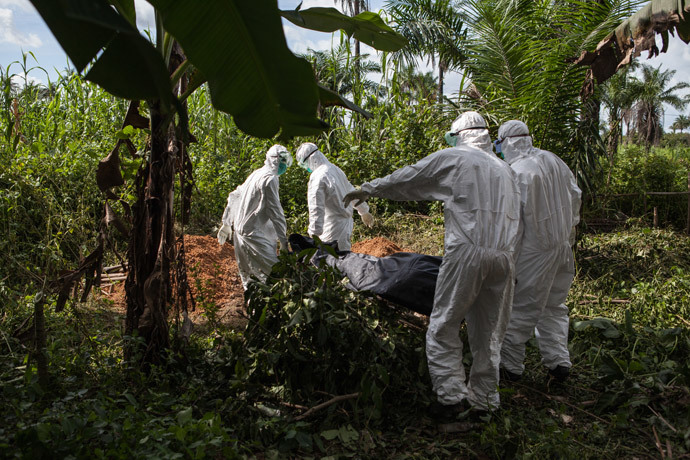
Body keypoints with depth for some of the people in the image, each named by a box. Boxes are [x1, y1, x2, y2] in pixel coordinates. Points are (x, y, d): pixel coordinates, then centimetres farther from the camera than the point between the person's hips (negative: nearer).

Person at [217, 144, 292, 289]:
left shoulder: (256, 174, 17)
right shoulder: (270, 178, -12)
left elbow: (234, 196, 24)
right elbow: (274, 211, -15)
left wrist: (226, 223, 31)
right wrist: (283, 239, -12)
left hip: (240, 229, 10)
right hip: (253, 234, -10)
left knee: (248, 275, 15)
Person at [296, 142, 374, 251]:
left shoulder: (317, 177, -17)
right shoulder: (335, 169, 11)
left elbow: (316, 208, -21)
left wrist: (314, 234, -20)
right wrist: (364, 211, 36)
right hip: (346, 222, 9)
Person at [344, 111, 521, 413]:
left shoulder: (451, 158, 4)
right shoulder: (504, 169, 21)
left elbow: (406, 179, 11)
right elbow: (513, 215, 21)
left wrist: (369, 189, 23)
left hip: (467, 253, -6)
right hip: (503, 256, 6)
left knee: (443, 327, 3)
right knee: (488, 332, 13)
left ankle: (451, 395, -2)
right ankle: (484, 398, 20)